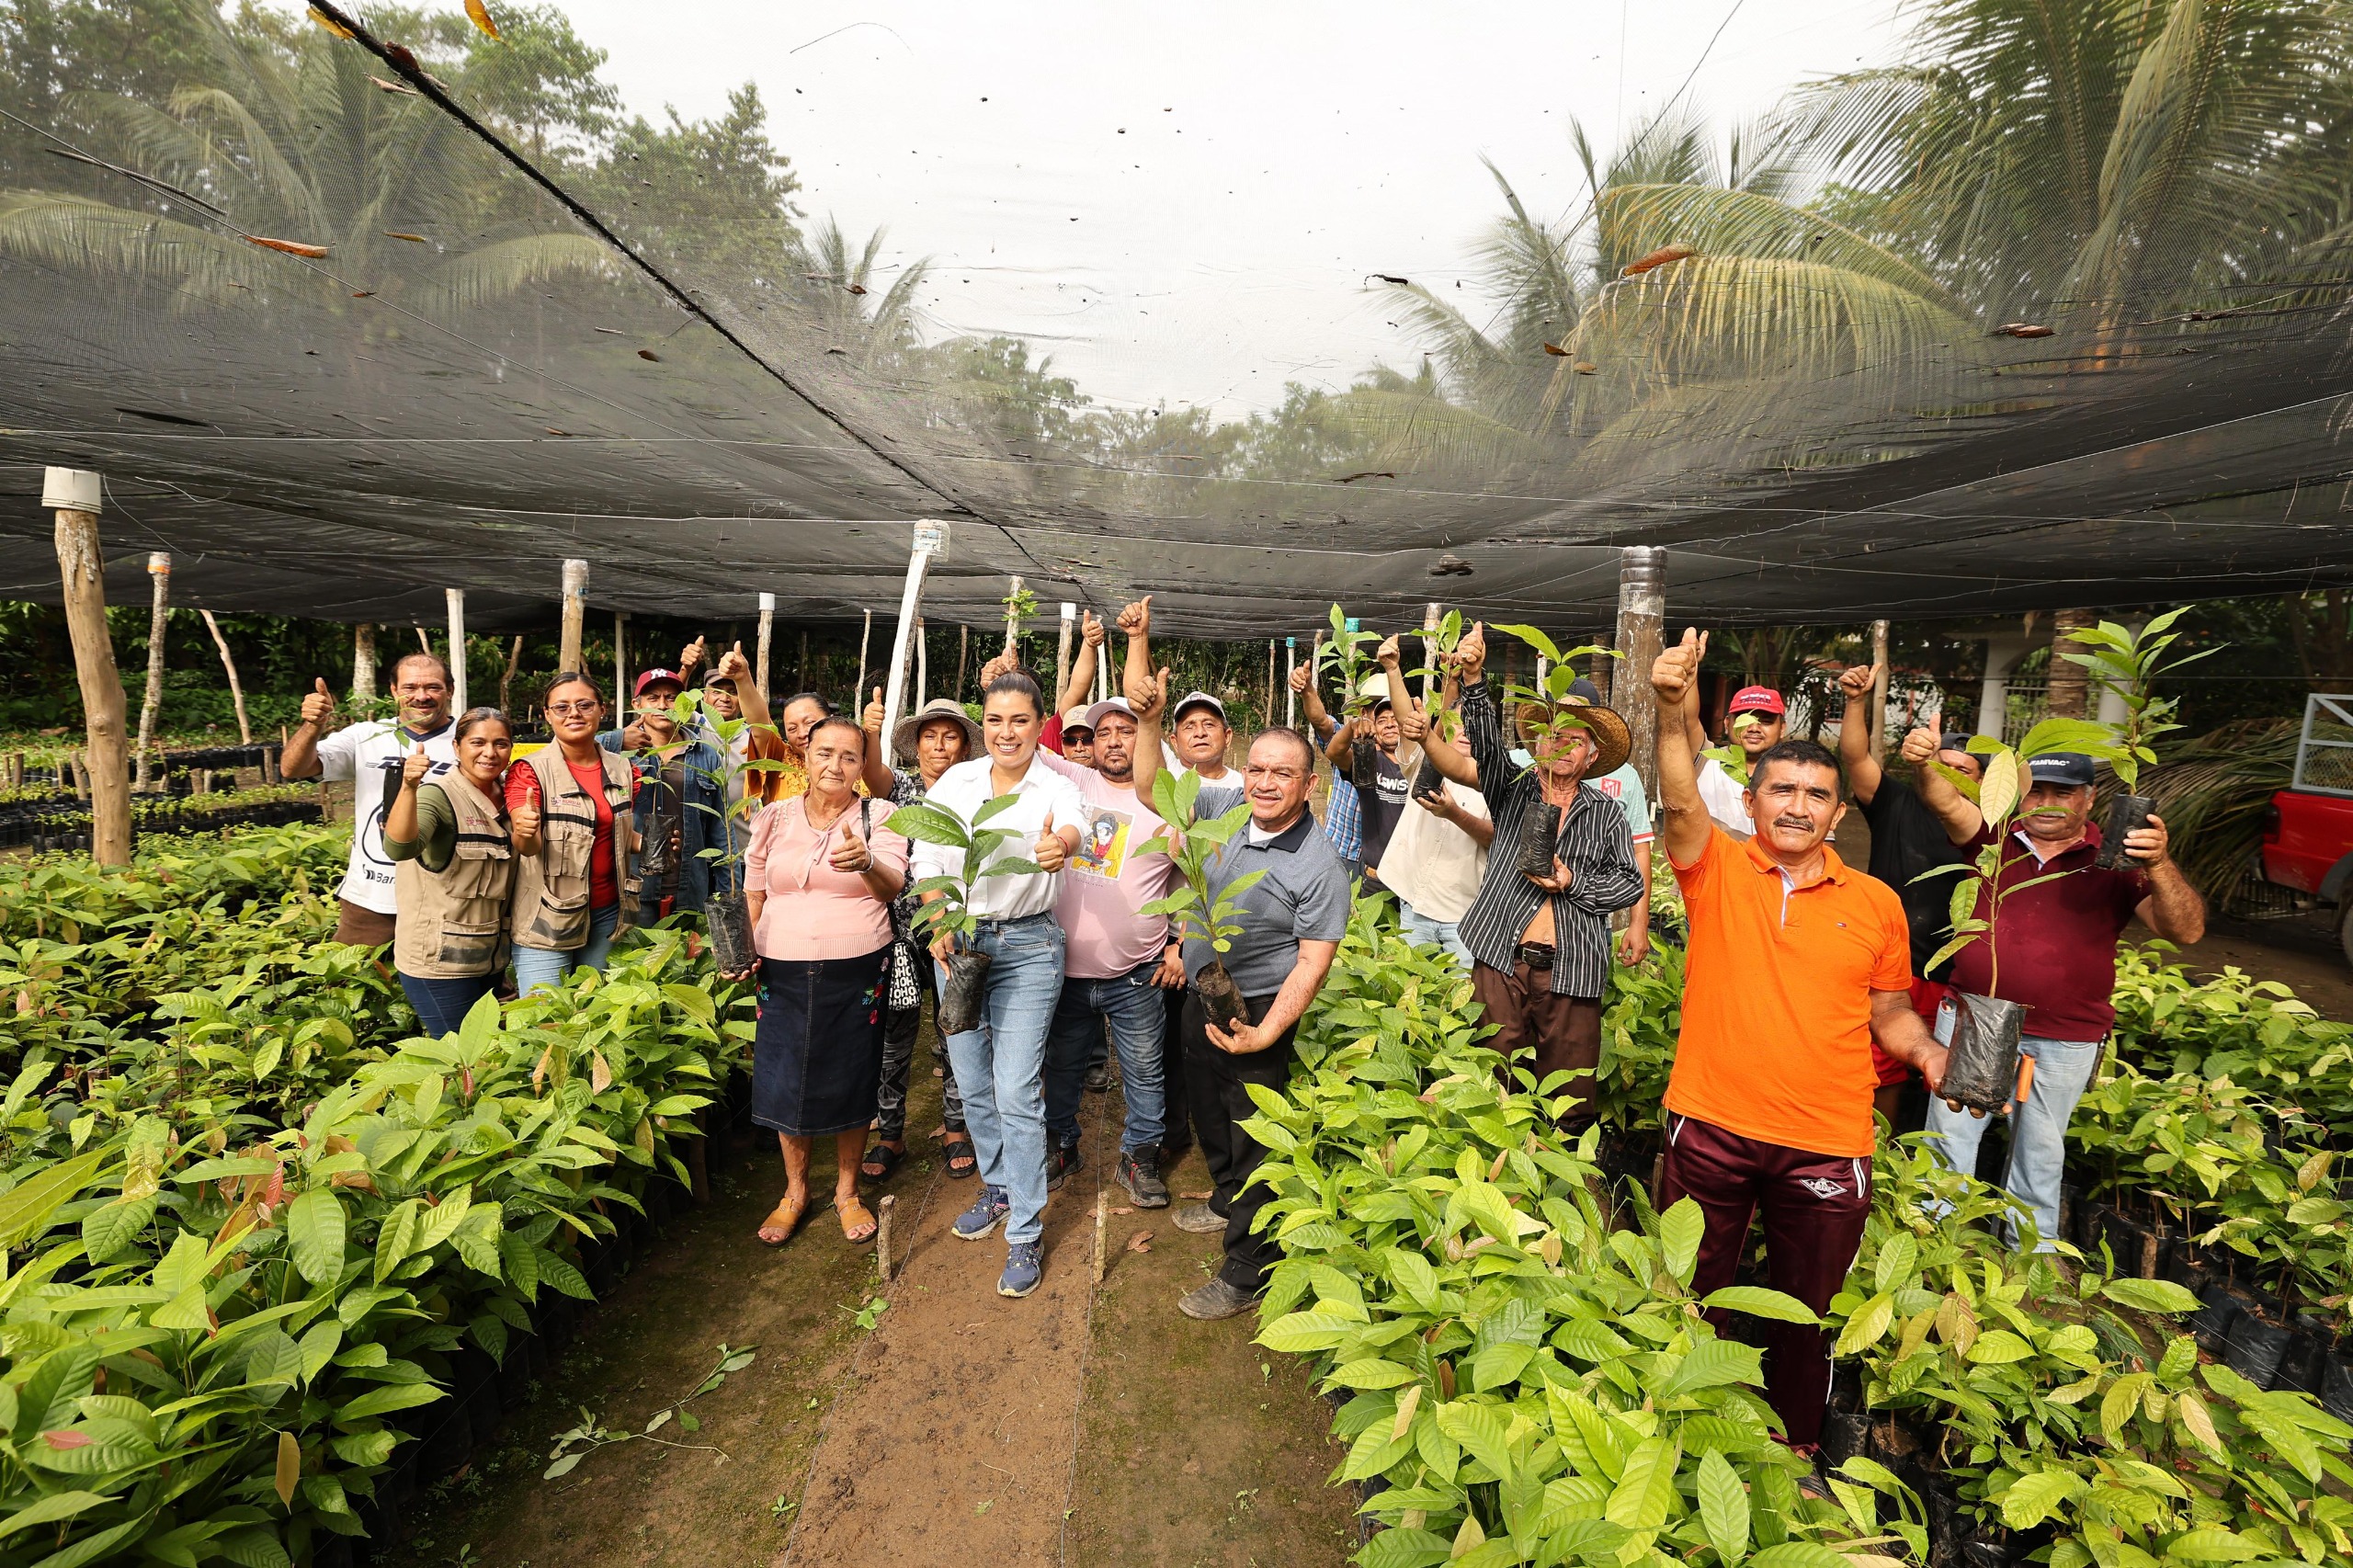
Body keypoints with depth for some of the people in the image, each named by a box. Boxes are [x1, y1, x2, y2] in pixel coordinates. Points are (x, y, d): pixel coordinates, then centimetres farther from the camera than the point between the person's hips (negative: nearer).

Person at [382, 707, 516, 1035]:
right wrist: (408, 788, -46)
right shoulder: (438, 796, -14)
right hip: (438, 963, -7)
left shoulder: (506, 800, 6)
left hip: (490, 962, 7)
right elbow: (399, 848, -35)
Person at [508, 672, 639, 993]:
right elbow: (529, 847, -19)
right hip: (546, 917, -4)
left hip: (607, 915, 4)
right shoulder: (530, 771, -8)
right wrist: (524, 833, -42)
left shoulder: (621, 770, 4)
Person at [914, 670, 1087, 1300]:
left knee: (1017, 1093, -6)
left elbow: (1072, 824, -33)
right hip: (956, 940, 4)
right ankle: (998, 1187, 39)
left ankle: (1025, 1232, 9)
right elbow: (926, 860, 4)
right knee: (972, 1082, 15)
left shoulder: (1055, 787, -9)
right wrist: (940, 928, -10)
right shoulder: (956, 781, 2)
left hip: (1027, 947, -4)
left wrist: (1059, 844, -56)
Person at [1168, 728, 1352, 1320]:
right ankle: (1226, 1201, 52)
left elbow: (1313, 963, -21)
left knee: (1252, 1137, 5)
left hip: (1259, 1013, -7)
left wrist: (1264, 1035, -29)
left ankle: (1247, 1270, 22)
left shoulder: (1320, 867, -21)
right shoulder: (1227, 810, -5)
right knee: (1209, 1113, 25)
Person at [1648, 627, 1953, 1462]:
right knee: (1690, 1296, 15)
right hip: (1710, 1129, -1)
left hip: (1826, 1144, 2)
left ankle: (1795, 1453, 42)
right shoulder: (1718, 869, -3)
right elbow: (1680, 803, -23)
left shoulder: (1876, 903, 3)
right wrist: (1672, 711, -38)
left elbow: (1890, 1013, 12)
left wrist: (1930, 1052, -9)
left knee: (1805, 1313, 19)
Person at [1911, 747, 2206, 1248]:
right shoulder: (1997, 836, -1)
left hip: (2063, 1041, 0)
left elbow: (2187, 930, -13)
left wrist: (2159, 866, -31)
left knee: (2039, 1151, 17)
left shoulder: (2116, 862, -4)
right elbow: (1948, 803, -19)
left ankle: (2031, 1249, 36)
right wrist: (1925, 766, -41)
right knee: (1948, 1135, 10)